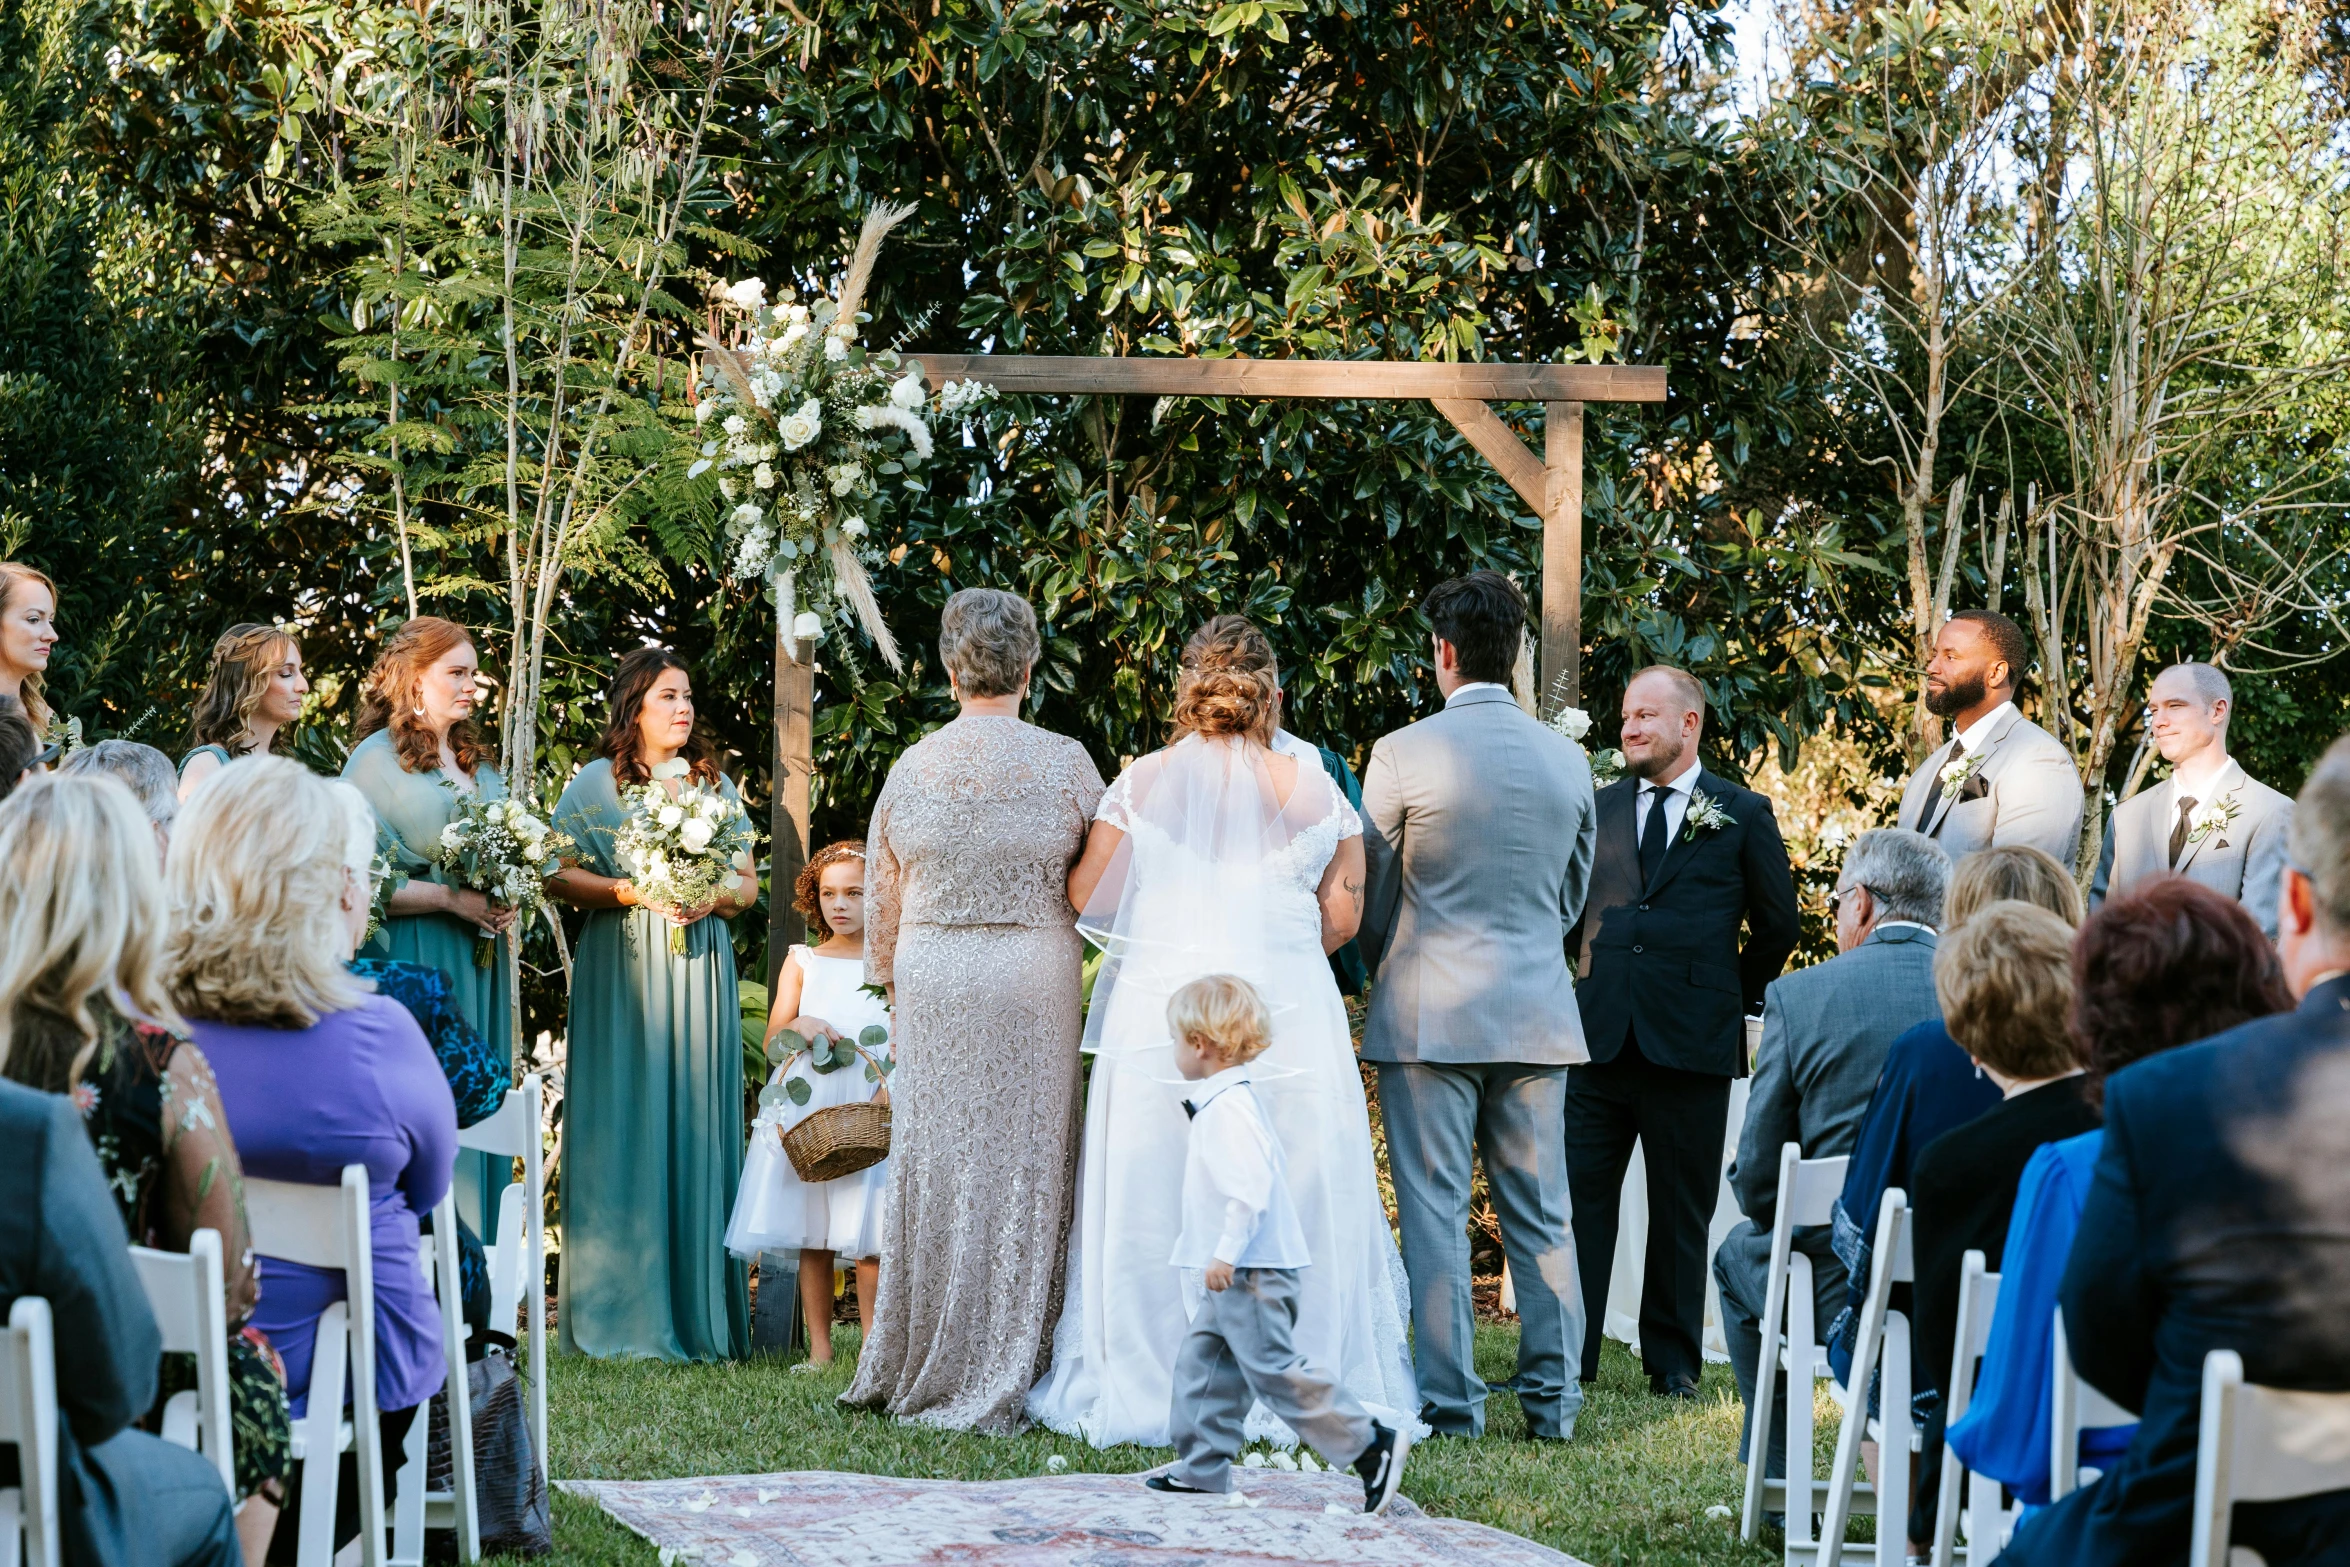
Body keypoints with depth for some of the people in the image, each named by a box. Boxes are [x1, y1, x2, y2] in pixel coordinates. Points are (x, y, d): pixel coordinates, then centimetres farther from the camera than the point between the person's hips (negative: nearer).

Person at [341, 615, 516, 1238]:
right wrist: (449, 897, -17)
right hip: (415, 964, -7)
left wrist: (503, 902, 5)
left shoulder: (478, 762, 16)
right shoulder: (377, 759, -6)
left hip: (480, 963, 7)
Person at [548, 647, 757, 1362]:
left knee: (696, 1125, 0)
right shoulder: (596, 783, 4)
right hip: (621, 973, -3)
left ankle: (699, 1309, 2)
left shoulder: (715, 785, 14)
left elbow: (749, 884, 13)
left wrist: (713, 896, -8)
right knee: (625, 1129, -6)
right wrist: (632, 892, -15)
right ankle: (622, 1311, -4)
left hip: (699, 974, 3)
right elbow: (560, 876, -3)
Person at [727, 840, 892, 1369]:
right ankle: (819, 1350, 5)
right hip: (803, 1105, 2)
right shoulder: (801, 963, 14)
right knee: (811, 1237, 0)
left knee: (866, 1236, -10)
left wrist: (891, 1086, -15)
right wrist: (797, 1025, -13)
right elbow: (771, 1042, 9)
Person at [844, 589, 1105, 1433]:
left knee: (932, 1164, 8)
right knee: (1022, 1165, 2)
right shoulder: (1065, 764, -5)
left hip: (931, 982, 2)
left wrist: (892, 987, 22)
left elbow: (881, 897, 9)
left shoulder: (912, 768, 1)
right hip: (1035, 979, -2)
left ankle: (916, 1370, 15)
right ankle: (1001, 1384, 4)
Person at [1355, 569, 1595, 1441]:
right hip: (1538, 1011, 4)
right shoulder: (1568, 759, 5)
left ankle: (1447, 1400, 1)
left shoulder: (1405, 754, -9)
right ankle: (1553, 1396, 10)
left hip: (1430, 1013, -4)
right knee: (1540, 1212, 9)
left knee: (1434, 1210, 1)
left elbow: (1366, 893, 1)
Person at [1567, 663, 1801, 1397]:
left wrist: (1739, 999, 11)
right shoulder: (1600, 807, 11)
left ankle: (1673, 1361, 14)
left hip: (1691, 1039, -2)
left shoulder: (1742, 814, 2)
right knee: (1578, 1197, -1)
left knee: (1682, 1211, 5)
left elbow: (1778, 923, 9)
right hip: (1601, 1034, 3)